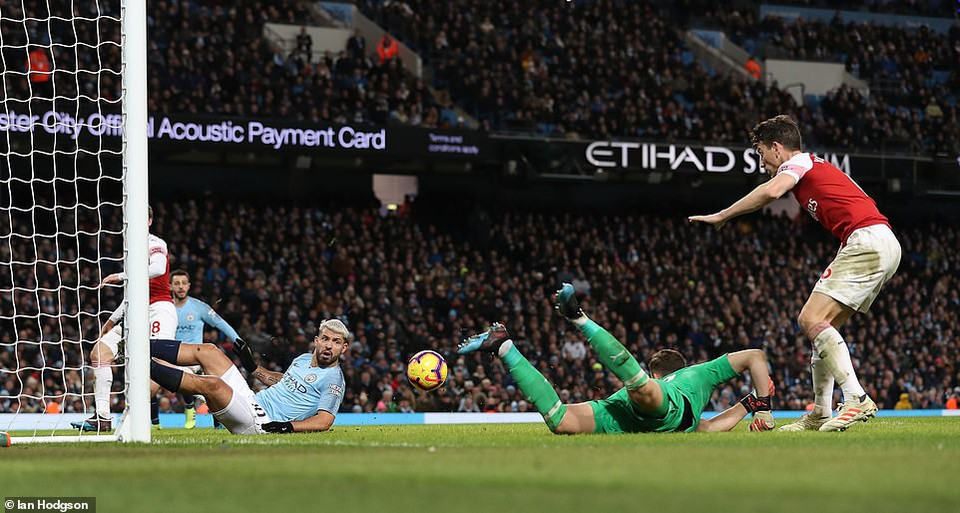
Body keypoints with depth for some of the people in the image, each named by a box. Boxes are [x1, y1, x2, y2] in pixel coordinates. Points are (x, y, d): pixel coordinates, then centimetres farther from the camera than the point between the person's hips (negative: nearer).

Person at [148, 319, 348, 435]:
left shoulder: (333, 379, -8)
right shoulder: (303, 359, 18)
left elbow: (324, 421, -18)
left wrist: (289, 427, -31)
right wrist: (252, 366, 28)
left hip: (261, 423, -9)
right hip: (250, 399, 9)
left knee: (212, 384, -31)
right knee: (208, 350, 6)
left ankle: (147, 368, -30)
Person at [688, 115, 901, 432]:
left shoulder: (800, 162, 0)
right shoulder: (814, 167, 30)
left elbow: (771, 191, -21)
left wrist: (722, 216, -13)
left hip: (867, 240, -10)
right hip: (884, 244, 10)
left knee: (812, 319, -16)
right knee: (820, 324, 12)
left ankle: (857, 401, -25)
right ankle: (820, 414, 12)